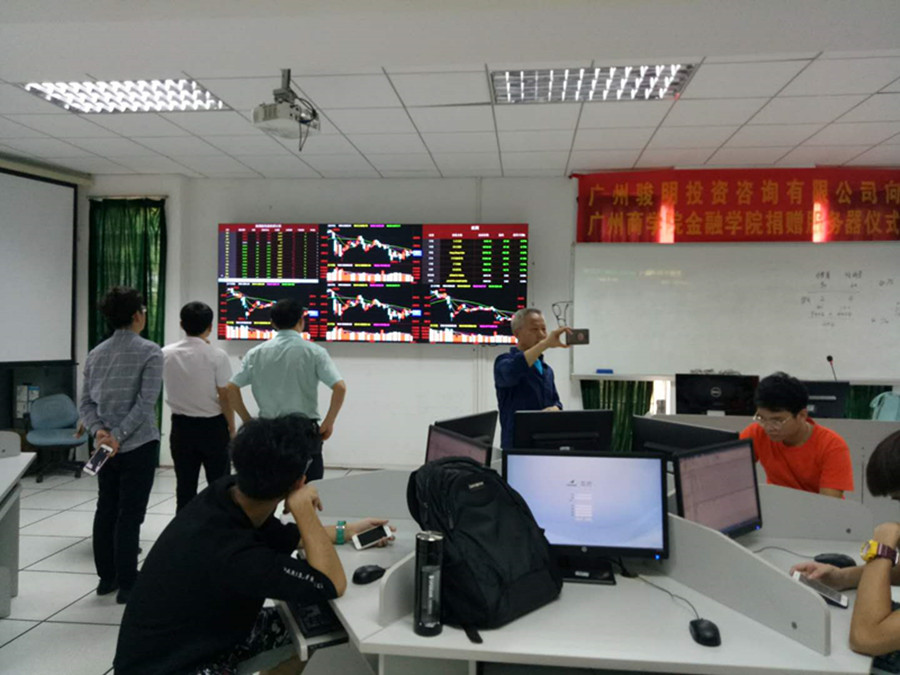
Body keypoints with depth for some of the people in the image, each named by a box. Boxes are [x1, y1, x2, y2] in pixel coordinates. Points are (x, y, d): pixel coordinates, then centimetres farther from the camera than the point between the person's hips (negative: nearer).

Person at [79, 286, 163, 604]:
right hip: (139, 444, -6)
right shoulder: (150, 351, -11)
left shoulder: (96, 353, 7)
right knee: (130, 513, 1)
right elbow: (146, 402, -19)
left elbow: (86, 402, 3)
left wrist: (99, 431, -7)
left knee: (106, 508, 16)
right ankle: (126, 584, 9)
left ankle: (106, 577, 26)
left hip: (106, 445, 6)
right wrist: (119, 434, -16)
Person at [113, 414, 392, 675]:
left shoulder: (227, 493, -12)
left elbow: (286, 537, 9)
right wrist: (303, 507, -26)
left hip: (204, 633, 8)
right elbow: (333, 584, -25)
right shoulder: (235, 555, -36)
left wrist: (346, 531, 11)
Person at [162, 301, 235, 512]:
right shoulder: (217, 356, -15)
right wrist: (231, 428, 1)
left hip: (181, 426, 3)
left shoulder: (166, 354, -2)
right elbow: (225, 397, -13)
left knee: (185, 486, 10)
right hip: (212, 426, -3)